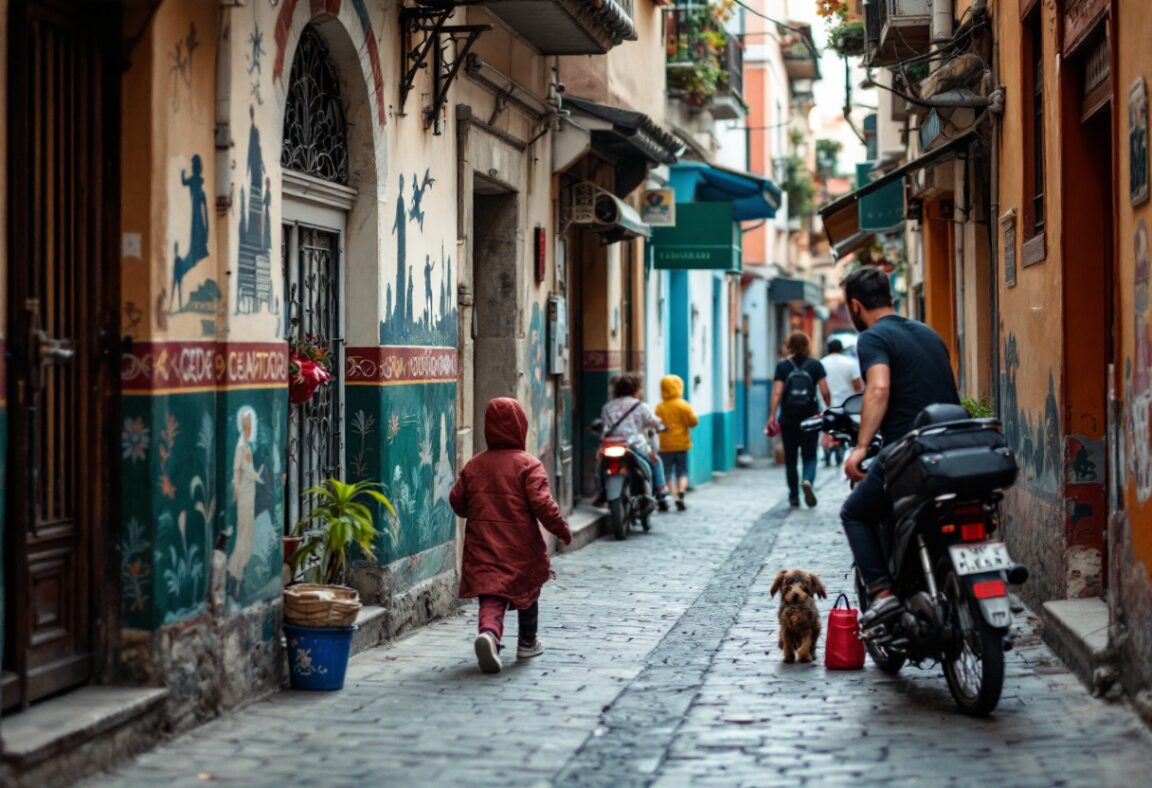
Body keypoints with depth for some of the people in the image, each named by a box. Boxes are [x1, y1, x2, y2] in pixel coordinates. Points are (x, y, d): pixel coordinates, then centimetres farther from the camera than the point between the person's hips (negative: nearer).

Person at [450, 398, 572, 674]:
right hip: (521, 545, -2)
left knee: (491, 595, -3)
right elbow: (541, 503, -16)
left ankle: (488, 632, -33)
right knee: (526, 592, 19)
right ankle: (527, 643, 33)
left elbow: (456, 500, 9)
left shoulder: (474, 465, 5)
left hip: (483, 545, 2)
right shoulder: (528, 465, -9)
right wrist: (561, 529, -3)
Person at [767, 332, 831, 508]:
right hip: (810, 418, 0)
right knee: (810, 456, 6)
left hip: (788, 419, 0)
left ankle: (794, 496, 15)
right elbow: (825, 391, -3)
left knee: (790, 458, 11)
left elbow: (777, 392, -10)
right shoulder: (815, 365, -1)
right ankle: (808, 481, -23)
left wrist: (772, 416, -12)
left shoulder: (783, 366, -2)